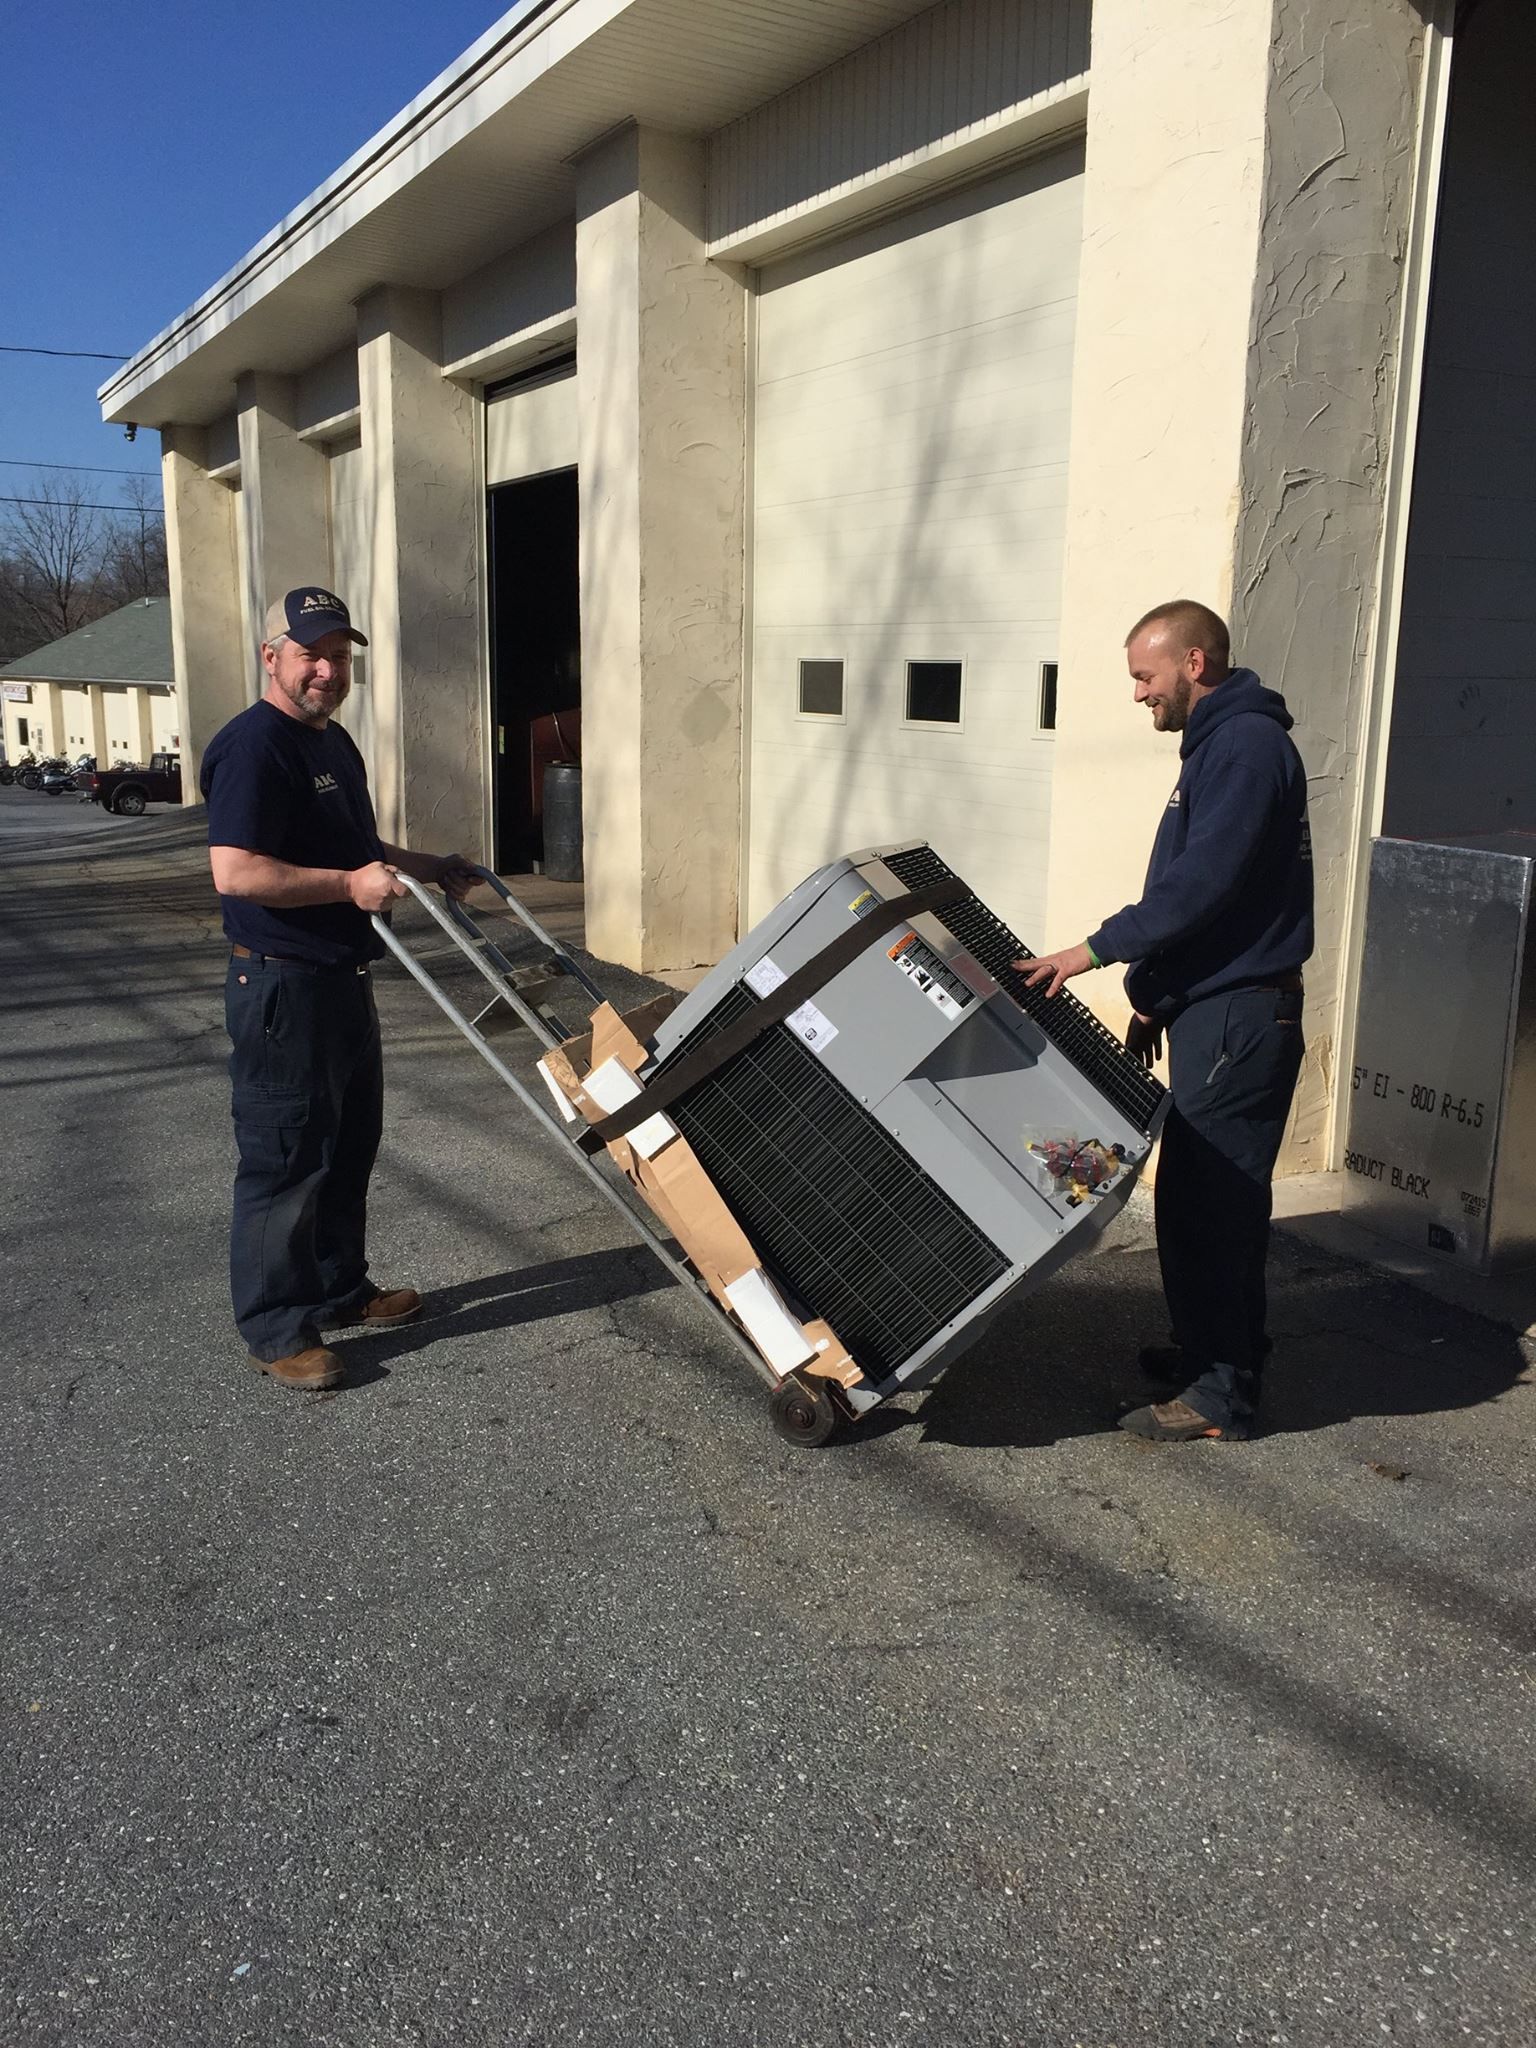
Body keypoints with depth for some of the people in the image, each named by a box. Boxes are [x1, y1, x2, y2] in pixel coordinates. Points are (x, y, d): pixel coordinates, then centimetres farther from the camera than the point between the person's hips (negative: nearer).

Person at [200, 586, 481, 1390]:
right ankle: (275, 1330, 10)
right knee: (285, 1158, -2)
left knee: (349, 1145, 18)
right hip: (281, 987, -10)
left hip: (341, 979, 10)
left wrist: (428, 866, 18)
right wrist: (349, 885, -27)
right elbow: (234, 871, -26)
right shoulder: (253, 746, -17)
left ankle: (340, 1290, 33)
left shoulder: (335, 743, 15)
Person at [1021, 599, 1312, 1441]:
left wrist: (1098, 949, -18)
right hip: (1212, 1007, 10)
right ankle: (1209, 1347, 30)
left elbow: (1201, 883, -24)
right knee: (1197, 1191, 17)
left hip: (1238, 1018, -10)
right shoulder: (1218, 744, 17)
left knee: (1213, 1199, -5)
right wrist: (1155, 995, 18)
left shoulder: (1247, 746, -15)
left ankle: (1222, 1391, 4)